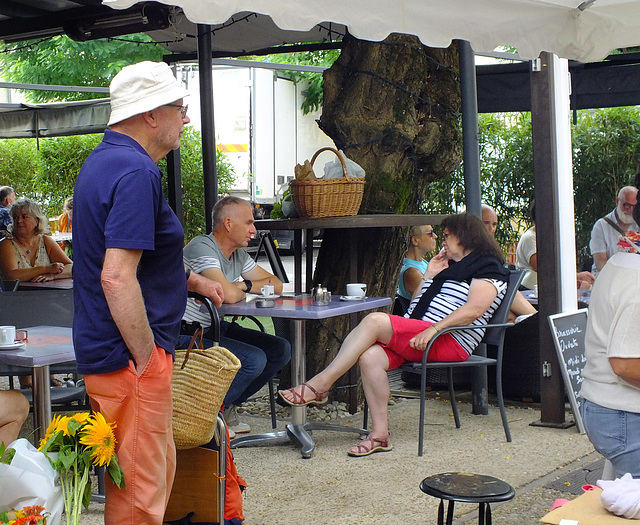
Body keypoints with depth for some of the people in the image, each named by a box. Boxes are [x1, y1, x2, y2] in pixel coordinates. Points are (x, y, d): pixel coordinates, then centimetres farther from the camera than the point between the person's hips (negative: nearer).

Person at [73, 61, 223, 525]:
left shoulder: (103, 161, 14)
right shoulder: (136, 173, -19)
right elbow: (117, 278, -27)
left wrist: (191, 281, 31)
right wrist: (147, 361, -22)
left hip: (106, 347, 11)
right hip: (129, 354, -11)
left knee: (158, 466, 21)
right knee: (141, 487, -1)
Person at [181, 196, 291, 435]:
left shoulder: (239, 254, 10)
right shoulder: (202, 248, -19)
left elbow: (276, 285, 13)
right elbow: (228, 294, -30)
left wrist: (244, 285, -6)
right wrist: (244, 292, -5)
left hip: (217, 328, 10)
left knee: (280, 349, 2)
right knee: (254, 359, -25)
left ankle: (227, 406, 10)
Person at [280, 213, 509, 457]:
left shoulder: (487, 268, 5)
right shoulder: (450, 266, 33)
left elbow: (473, 310, -14)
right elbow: (414, 306, 30)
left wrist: (433, 329, -24)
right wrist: (429, 276, 19)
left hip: (450, 342, -8)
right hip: (413, 337, 8)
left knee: (375, 320, -27)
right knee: (370, 356, -23)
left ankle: (320, 385, -26)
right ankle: (380, 434, -20)